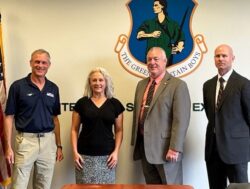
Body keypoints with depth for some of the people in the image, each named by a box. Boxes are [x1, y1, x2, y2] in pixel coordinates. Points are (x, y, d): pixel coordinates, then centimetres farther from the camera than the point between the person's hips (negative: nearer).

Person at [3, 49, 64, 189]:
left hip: (48, 141, 4)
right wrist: (8, 146, -9)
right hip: (26, 140, -3)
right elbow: (9, 117, -4)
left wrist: (59, 145, 9)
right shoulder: (18, 86, -4)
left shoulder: (53, 88, 7)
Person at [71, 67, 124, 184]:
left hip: (107, 156, 1)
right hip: (85, 156, 0)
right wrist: (75, 152, -4)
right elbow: (74, 130, 5)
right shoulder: (82, 103, 3)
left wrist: (116, 152, -2)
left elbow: (119, 130, 8)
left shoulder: (115, 104, 5)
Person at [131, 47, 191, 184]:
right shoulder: (141, 84, 13)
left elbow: (181, 120, -14)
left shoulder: (178, 85, -8)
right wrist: (135, 141, 15)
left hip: (165, 148, -6)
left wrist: (174, 148, -19)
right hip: (143, 146, 6)